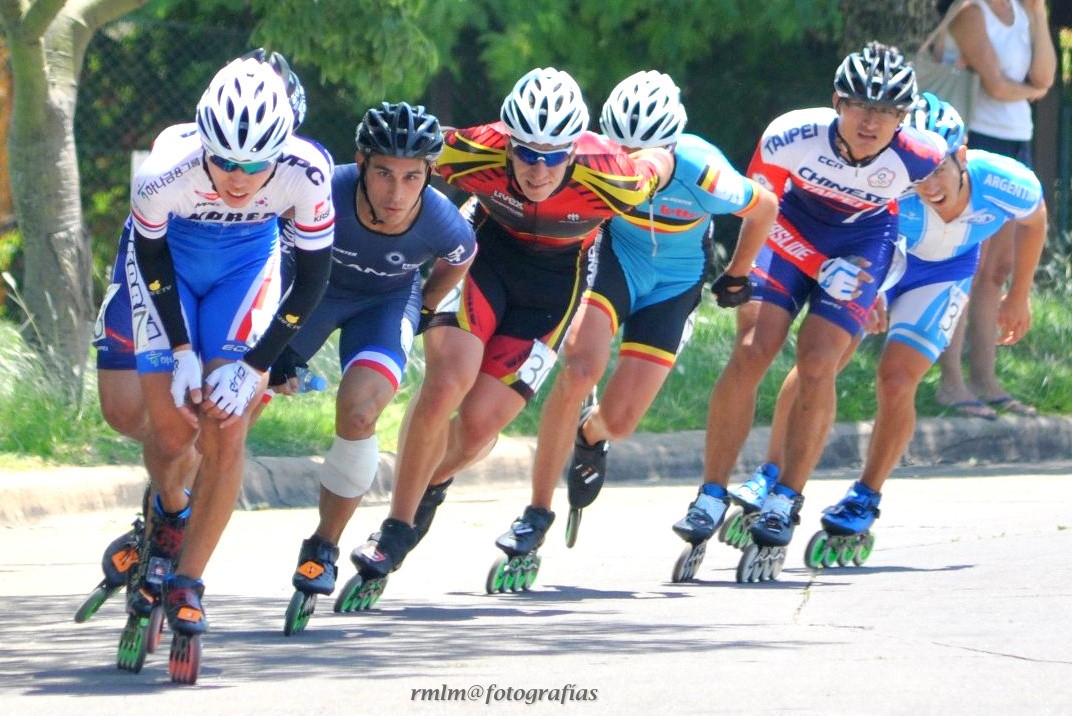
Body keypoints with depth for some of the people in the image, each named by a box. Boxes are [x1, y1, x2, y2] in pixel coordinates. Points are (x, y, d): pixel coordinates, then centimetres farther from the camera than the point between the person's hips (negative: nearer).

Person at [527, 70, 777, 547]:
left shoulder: (703, 177, -31)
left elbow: (765, 208, -9)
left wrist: (736, 276, 4)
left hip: (673, 285, 0)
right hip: (616, 259, 0)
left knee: (618, 420, -8)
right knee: (580, 368, -28)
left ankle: (590, 435, 35)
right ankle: (537, 511, -17)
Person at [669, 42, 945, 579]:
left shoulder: (920, 156, -29)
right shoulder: (791, 136, -30)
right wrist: (821, 268, -17)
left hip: (863, 241, 0)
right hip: (792, 231, 0)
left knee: (817, 368, -17)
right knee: (749, 355, -16)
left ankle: (784, 504, -2)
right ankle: (711, 497, -7)